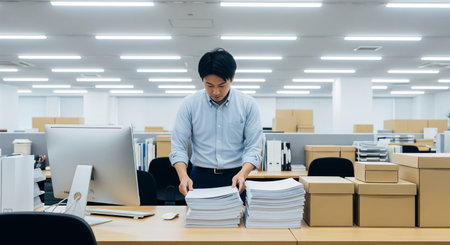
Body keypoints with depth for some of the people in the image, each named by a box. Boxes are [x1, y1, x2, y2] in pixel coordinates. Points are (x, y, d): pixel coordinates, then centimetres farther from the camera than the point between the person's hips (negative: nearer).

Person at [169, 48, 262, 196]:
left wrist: (243, 173, -19)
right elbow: (178, 146, 0)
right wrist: (183, 176, -16)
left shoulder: (247, 104, 1)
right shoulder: (189, 104, 1)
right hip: (201, 178, 0)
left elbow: (253, 147, -1)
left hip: (234, 179, 0)